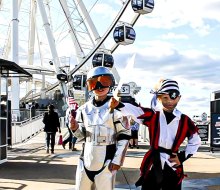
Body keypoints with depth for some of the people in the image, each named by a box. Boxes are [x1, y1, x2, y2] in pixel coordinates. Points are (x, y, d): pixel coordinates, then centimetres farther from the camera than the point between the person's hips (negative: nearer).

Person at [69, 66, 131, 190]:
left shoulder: (116, 108, -7)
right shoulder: (84, 109, 7)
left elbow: (124, 136, -6)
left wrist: (117, 160, -10)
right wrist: (75, 128, -7)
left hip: (106, 161, -4)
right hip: (86, 159, 5)